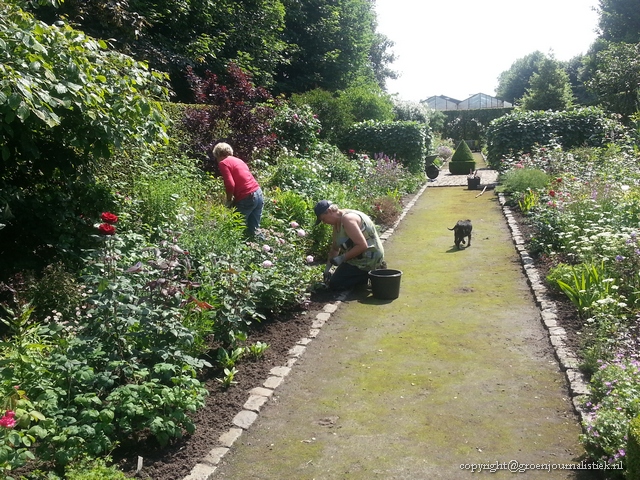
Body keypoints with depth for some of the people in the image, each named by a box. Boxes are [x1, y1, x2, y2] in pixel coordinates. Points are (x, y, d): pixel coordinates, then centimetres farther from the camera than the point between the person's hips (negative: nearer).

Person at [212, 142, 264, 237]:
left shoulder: (223, 163, -2)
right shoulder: (238, 160, 23)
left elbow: (230, 185, -14)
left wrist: (229, 200, 2)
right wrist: (235, 198, 28)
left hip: (247, 198, -8)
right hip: (259, 194, 8)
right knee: (254, 230, 13)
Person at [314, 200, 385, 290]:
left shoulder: (347, 219, -24)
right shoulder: (337, 222, 7)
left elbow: (362, 246, -30)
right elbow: (335, 248, 16)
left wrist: (342, 258, -24)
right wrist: (328, 267, 12)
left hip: (367, 260, -11)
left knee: (334, 284, -11)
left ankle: (369, 276, -4)